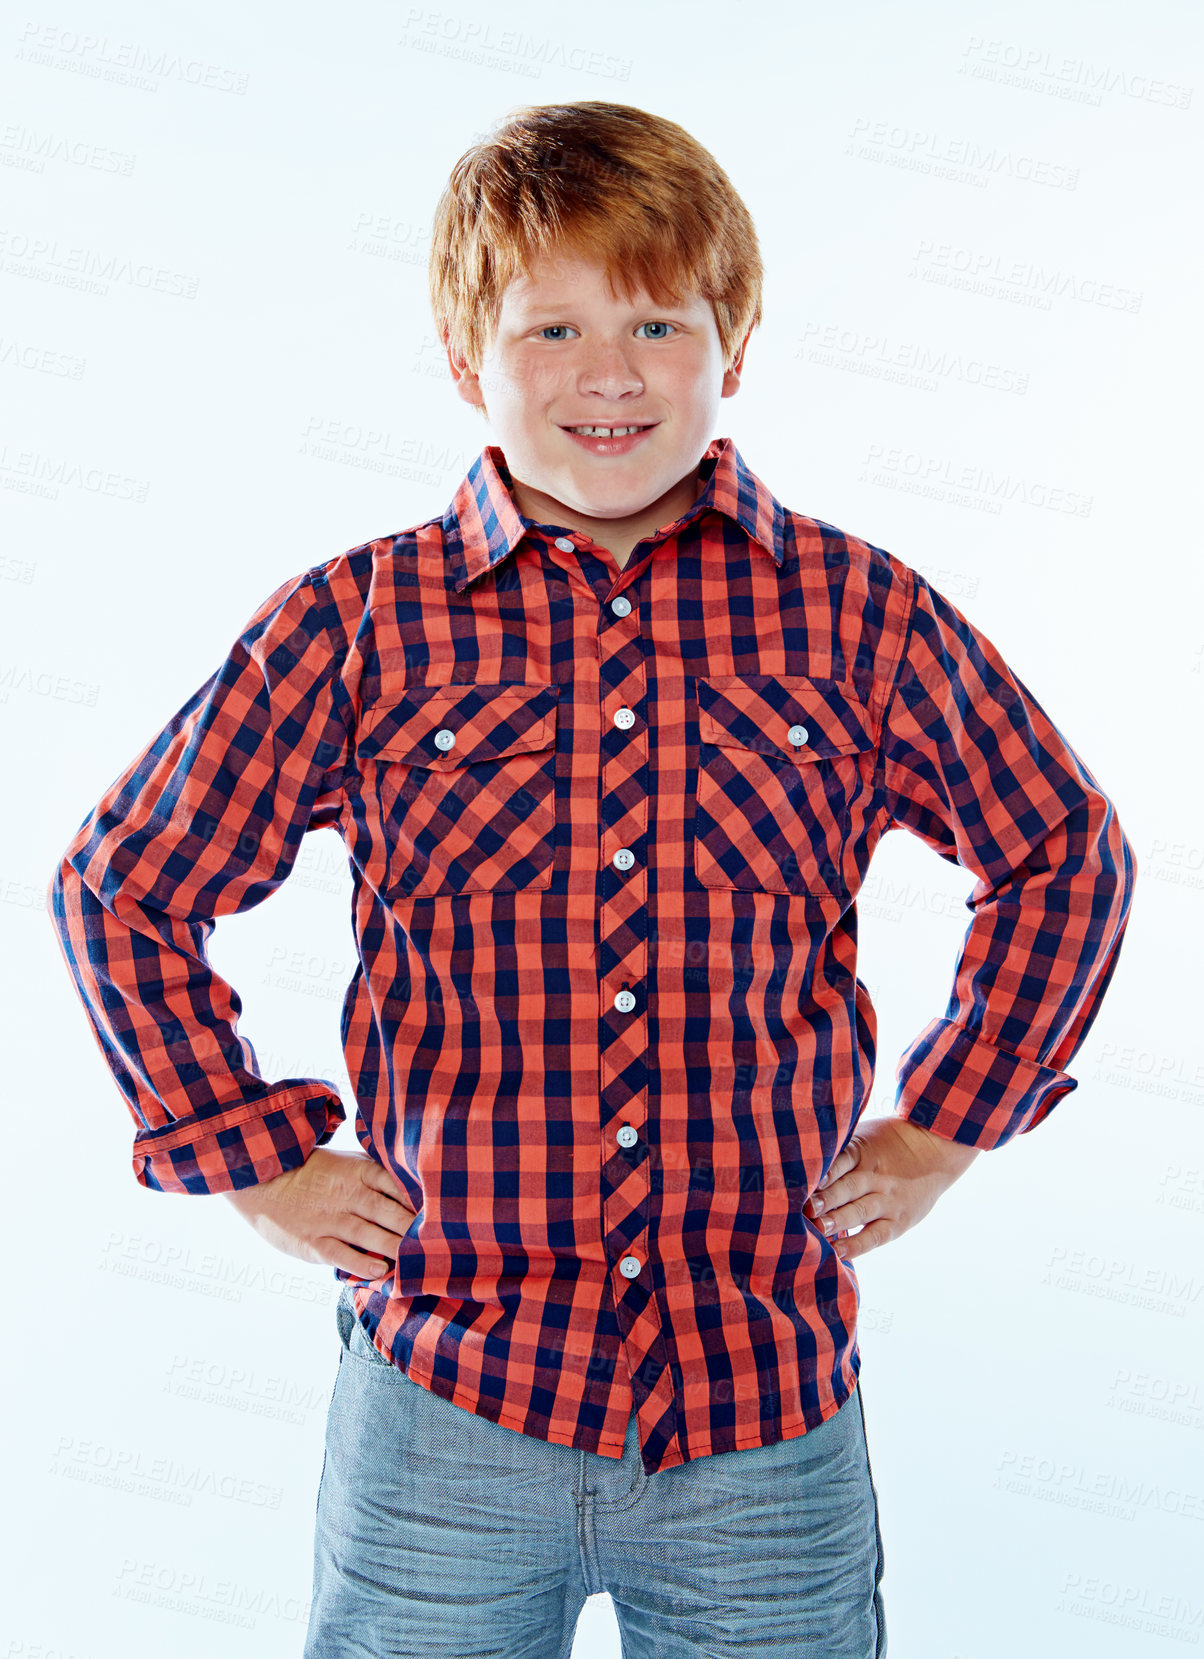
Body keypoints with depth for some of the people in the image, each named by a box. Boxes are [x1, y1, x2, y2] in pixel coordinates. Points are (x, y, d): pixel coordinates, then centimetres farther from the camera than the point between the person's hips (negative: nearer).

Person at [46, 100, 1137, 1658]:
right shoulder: (351, 629, -4)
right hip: (443, 1408, 0)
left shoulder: (863, 618, -1)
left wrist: (940, 1126, 8)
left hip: (770, 1415, 1)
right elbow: (119, 888, 8)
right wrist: (259, 1158, 4)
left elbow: (1065, 853, 13)